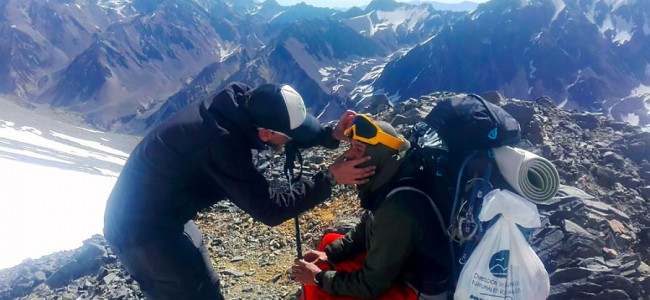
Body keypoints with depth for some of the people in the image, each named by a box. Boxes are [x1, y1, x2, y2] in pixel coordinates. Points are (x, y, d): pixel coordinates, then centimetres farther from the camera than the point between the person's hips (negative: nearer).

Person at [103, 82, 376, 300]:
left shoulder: (242, 101, -11)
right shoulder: (221, 143, -34)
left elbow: (287, 127, 5)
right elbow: (269, 209, -27)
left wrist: (331, 135, -9)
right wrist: (329, 178, -23)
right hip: (143, 230, -9)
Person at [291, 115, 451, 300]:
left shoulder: (397, 210, -33)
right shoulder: (387, 185, -6)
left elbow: (371, 285, -25)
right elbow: (363, 232, 12)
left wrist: (319, 277, -13)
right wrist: (328, 254, 0)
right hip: (400, 266, 9)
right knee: (329, 241, 12)